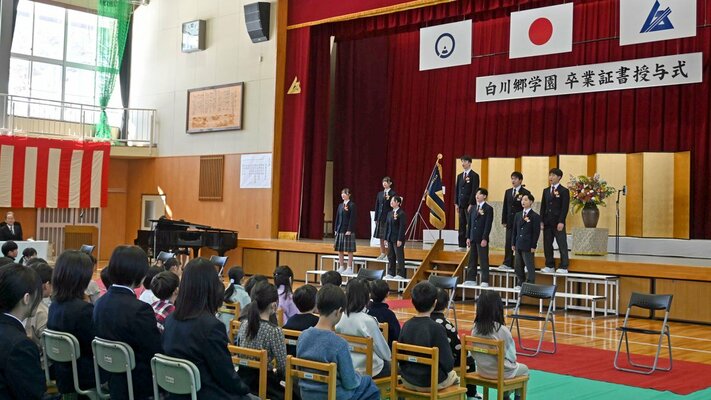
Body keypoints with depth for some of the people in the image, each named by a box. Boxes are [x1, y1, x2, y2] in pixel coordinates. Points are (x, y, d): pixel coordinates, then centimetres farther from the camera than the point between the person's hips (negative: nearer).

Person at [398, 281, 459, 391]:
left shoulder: (406, 326, -8)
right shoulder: (437, 329, -23)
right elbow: (448, 364, -19)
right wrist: (449, 365, 3)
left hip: (407, 381, 4)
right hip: (432, 383, -4)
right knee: (454, 376, 29)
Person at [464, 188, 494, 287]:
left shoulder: (488, 209, -5)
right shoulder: (473, 209, 15)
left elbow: (488, 225, -11)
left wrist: (484, 239, -16)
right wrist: (468, 237, 10)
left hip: (482, 239, -6)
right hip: (473, 238, 6)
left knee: (483, 260, -4)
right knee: (472, 260, 9)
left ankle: (484, 281, -1)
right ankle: (471, 280, 14)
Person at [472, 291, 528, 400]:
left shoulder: (475, 328, -9)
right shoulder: (502, 330, -23)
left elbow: (474, 353, 0)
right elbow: (512, 356, -13)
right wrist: (512, 360, 8)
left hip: (482, 370, 5)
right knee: (524, 369, 27)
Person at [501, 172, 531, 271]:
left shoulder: (525, 193, -5)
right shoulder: (508, 192, 12)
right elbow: (505, 207, 12)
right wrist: (504, 221, 7)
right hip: (510, 222, 5)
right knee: (508, 243, 4)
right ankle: (507, 264, 8)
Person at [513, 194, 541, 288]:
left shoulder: (535, 216, -5)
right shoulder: (518, 215, 13)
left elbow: (536, 232, -8)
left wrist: (533, 246, -12)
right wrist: (514, 244, 11)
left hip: (528, 246, -6)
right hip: (518, 245, 6)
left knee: (530, 267, -3)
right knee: (518, 267, 10)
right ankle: (520, 283, 20)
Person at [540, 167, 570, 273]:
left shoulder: (564, 191, -3)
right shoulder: (546, 191, 15)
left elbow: (565, 208, -8)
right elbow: (543, 206, 14)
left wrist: (561, 222, -16)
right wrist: (541, 221, 5)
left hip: (558, 223, -6)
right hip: (547, 223, 6)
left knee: (562, 245, -2)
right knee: (547, 245, 6)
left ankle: (563, 267, 1)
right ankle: (550, 266, 14)